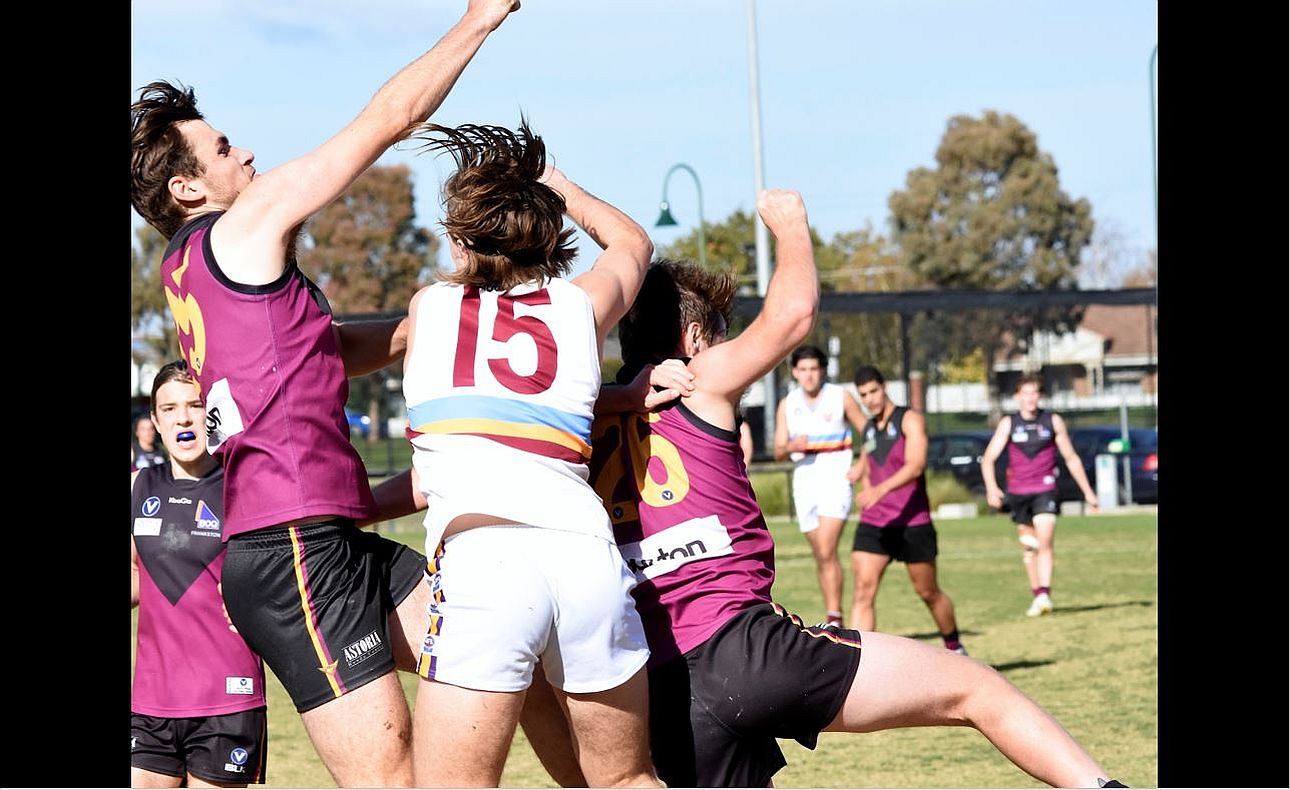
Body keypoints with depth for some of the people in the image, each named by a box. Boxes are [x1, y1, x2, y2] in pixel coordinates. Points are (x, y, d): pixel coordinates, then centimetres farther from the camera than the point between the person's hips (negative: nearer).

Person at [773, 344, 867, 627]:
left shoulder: (841, 398, -2)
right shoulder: (787, 405, 7)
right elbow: (778, 452, 7)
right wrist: (791, 447, -16)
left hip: (835, 479, -4)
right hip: (804, 480, 4)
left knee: (827, 551, -19)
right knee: (821, 556, 10)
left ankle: (835, 618, -20)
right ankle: (832, 615, 19)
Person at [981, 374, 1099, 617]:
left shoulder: (1053, 421, 3)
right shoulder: (1008, 423, 2)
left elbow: (1072, 458, 12)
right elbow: (988, 458, -5)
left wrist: (1088, 492, 13)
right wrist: (992, 488, -22)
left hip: (1045, 490, -2)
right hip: (1018, 492, 2)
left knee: (1044, 542, -18)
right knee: (1029, 547, 10)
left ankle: (1045, 595, -26)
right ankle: (1036, 594, 22)